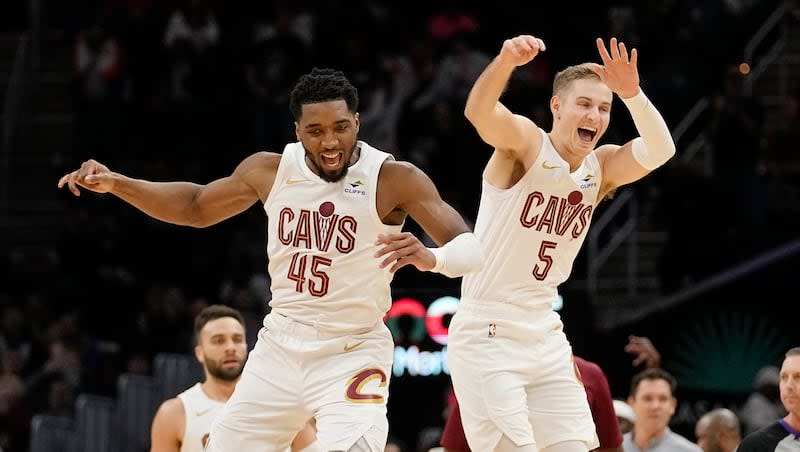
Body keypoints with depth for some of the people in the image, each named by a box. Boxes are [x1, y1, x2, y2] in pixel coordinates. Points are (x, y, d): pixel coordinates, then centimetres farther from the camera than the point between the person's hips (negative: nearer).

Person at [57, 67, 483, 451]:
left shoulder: (394, 179, -17)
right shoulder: (270, 171, -2)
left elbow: (474, 248, -23)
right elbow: (197, 206, 15)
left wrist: (430, 257, -45)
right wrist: (115, 184, 4)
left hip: (352, 354, -5)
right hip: (280, 346, 5)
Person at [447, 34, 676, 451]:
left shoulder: (602, 169, 5)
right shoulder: (525, 143, -10)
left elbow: (659, 151, -13)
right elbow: (478, 113, -31)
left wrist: (633, 95, -31)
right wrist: (506, 61, -52)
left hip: (544, 335, 7)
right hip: (486, 334, -7)